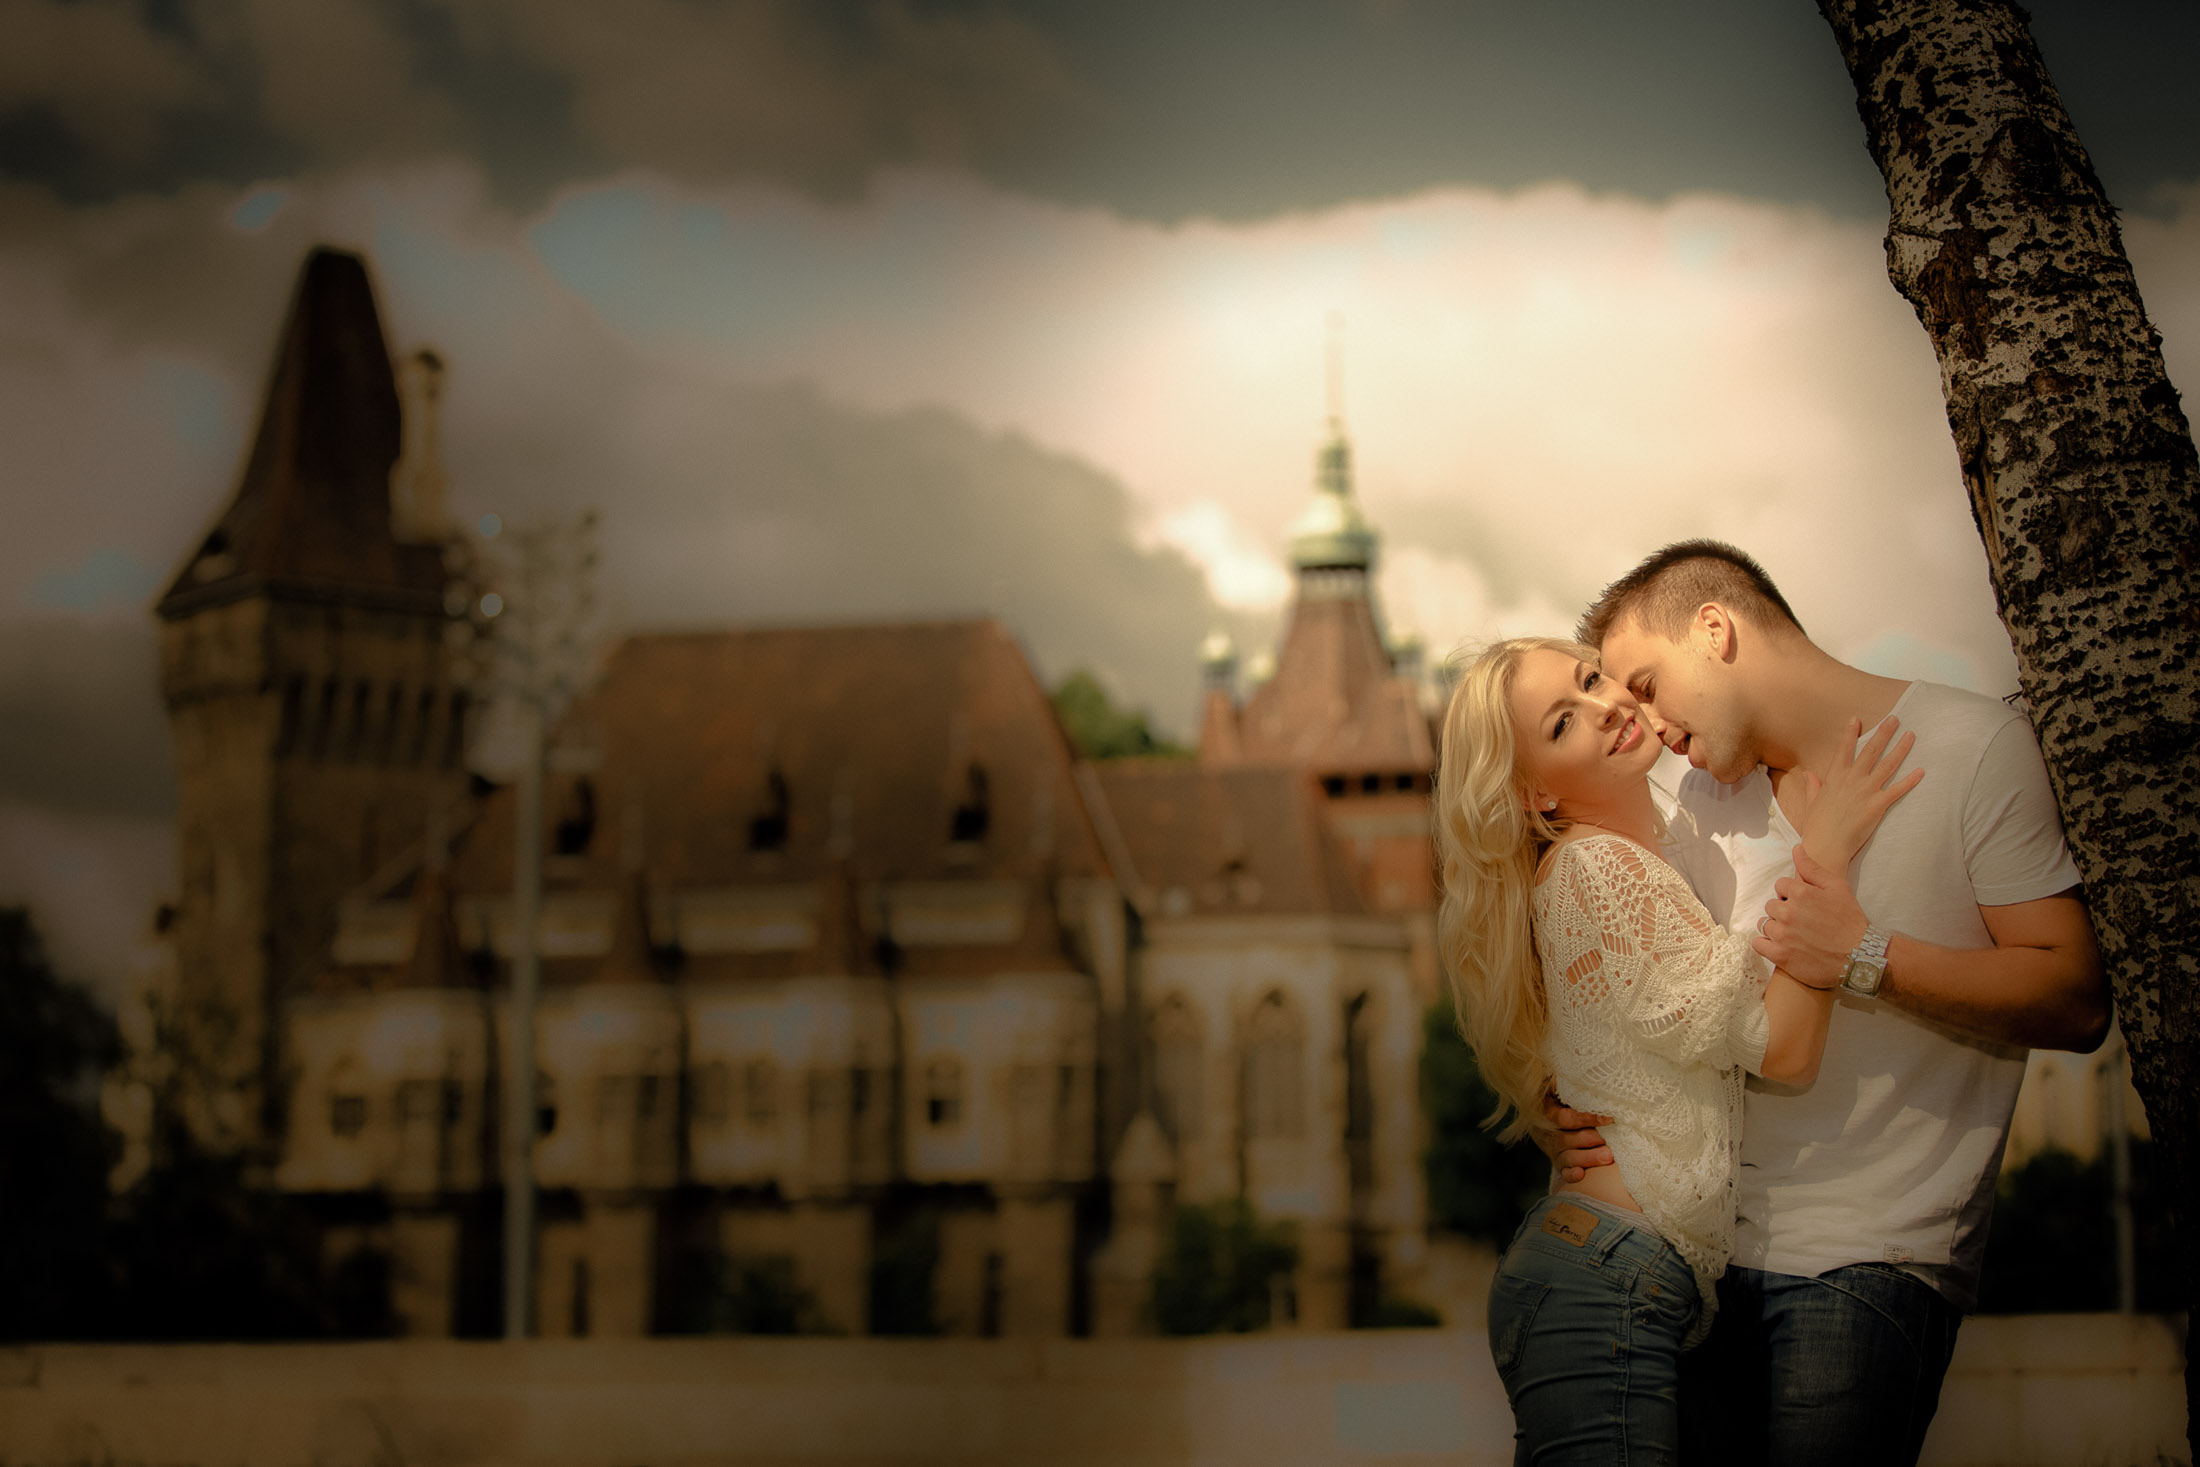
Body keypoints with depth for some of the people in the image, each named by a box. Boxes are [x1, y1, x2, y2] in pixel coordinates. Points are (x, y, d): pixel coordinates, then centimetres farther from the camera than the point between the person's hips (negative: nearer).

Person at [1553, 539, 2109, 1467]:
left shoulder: (1971, 746, -3)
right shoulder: (1704, 800, 17)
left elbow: (2077, 1004, -8)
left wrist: (1866, 960, -17)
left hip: (1870, 1252, -5)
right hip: (1714, 1242, 6)